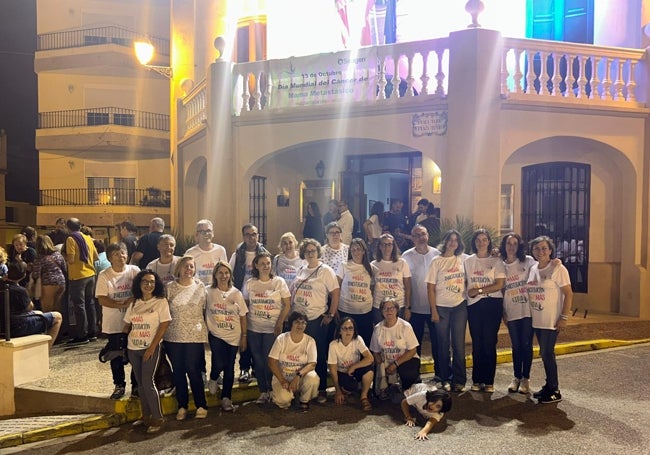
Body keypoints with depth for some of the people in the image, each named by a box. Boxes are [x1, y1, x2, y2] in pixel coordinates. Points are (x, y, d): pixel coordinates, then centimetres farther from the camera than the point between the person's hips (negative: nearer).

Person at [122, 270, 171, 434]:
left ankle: (157, 418, 5)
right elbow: (127, 325, 14)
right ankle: (145, 415, 25)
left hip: (151, 348, -5)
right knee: (140, 383, 12)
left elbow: (164, 325, -11)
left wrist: (152, 347, -14)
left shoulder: (161, 302, -6)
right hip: (133, 348, 5)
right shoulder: (134, 304, 9)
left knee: (148, 382, -7)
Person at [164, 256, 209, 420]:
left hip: (195, 336, -1)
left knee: (194, 371, 0)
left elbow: (206, 310, 6)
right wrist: (163, 332, 4)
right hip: (173, 337, 1)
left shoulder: (200, 287, 1)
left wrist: (204, 329, 5)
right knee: (178, 372, 9)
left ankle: (201, 406, 15)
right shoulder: (170, 288, 0)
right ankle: (182, 406, 24)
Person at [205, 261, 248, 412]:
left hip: (233, 336, 2)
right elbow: (203, 313, 0)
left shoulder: (236, 293, 1)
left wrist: (244, 337, 3)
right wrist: (204, 334, -4)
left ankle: (226, 398, 24)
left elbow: (243, 317, 4)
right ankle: (213, 379, 17)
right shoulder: (209, 292, -4)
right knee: (219, 365, -17)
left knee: (229, 369, 7)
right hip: (216, 335, -2)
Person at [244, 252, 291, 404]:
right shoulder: (250, 283, 3)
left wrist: (280, 324, -12)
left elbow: (287, 305, -4)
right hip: (253, 329, 2)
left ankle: (272, 390, 19)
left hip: (272, 329, -2)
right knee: (258, 361, 7)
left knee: (269, 361, -1)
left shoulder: (279, 281, -3)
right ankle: (263, 391, 22)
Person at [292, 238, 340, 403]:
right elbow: (293, 292, 18)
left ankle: (322, 389, 16)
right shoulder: (301, 270, 11)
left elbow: (335, 294, -10)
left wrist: (330, 315, -12)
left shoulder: (325, 270, -7)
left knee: (319, 356, 4)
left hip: (316, 320, -5)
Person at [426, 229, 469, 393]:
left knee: (459, 344, 3)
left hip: (460, 306, 2)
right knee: (443, 344, 7)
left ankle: (459, 380, 14)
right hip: (441, 307, -1)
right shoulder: (437, 261, -4)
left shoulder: (464, 259, 3)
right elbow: (430, 288, -5)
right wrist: (433, 311, -8)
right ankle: (445, 379, 20)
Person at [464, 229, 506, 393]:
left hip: (492, 304, -2)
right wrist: (469, 292, -8)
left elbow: (499, 284, -7)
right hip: (474, 305, 3)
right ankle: (477, 380, 14)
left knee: (490, 343, -1)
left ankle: (489, 381, 9)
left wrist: (479, 290, -10)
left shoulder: (496, 261, 1)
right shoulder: (468, 261, 10)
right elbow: (464, 282, 11)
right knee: (477, 343, 6)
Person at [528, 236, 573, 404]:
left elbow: (569, 294, -11)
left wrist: (564, 318, -16)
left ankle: (555, 391, 7)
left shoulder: (558, 269, -10)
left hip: (551, 321, -6)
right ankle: (549, 385, 24)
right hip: (537, 320, 6)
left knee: (547, 353, -5)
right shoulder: (533, 269, 9)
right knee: (544, 353, 12)